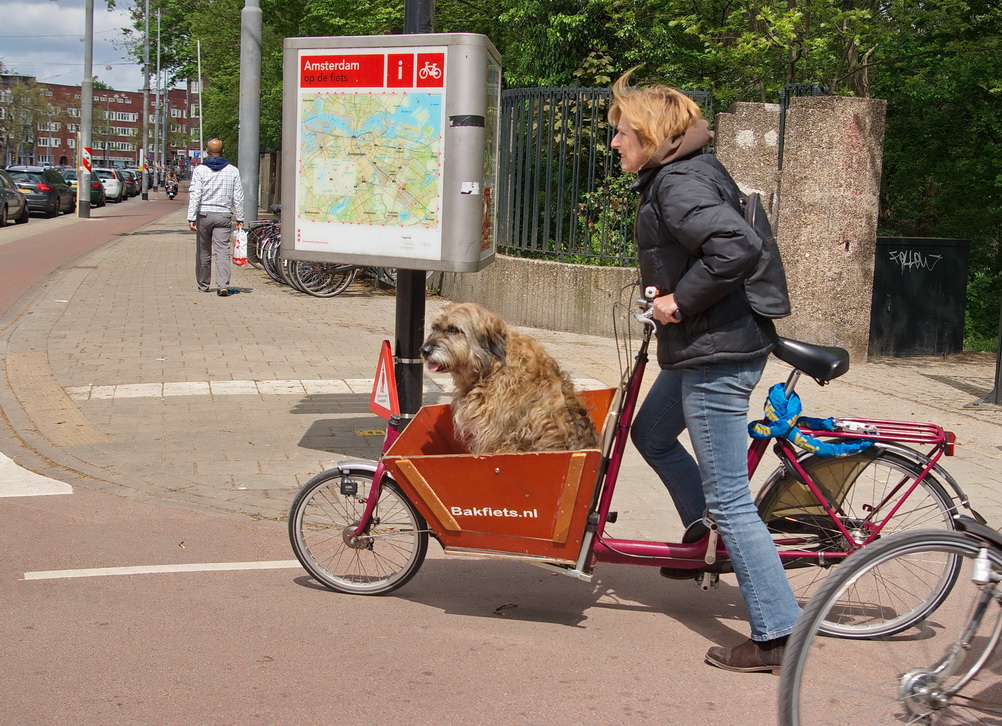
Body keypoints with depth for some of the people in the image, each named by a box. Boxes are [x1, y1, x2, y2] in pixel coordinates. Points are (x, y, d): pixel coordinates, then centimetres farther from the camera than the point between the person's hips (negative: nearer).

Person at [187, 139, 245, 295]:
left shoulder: (200, 170, -2)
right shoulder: (232, 171, 5)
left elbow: (195, 196, -8)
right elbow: (238, 197, 6)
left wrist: (191, 218, -9)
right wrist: (239, 219, 11)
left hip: (204, 215, -1)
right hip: (224, 216, 1)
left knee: (203, 252, 11)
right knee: (223, 251, -4)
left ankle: (203, 285, 22)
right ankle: (223, 285, -18)